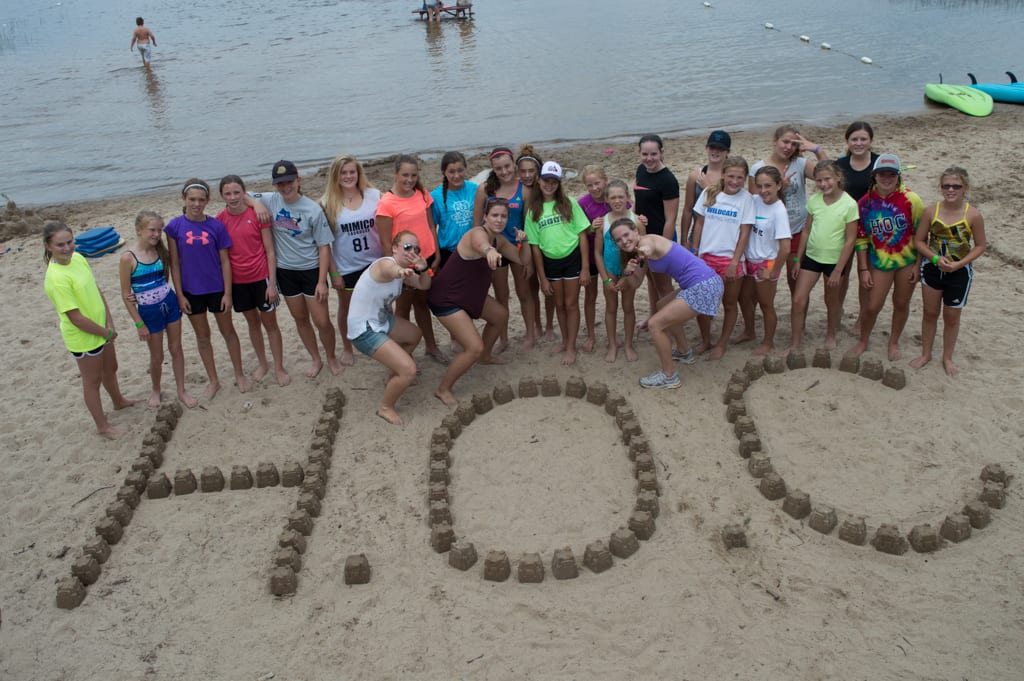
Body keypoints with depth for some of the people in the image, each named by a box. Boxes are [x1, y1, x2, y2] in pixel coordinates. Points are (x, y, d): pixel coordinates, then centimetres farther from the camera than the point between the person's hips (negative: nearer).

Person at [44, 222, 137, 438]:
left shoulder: (77, 258, -5)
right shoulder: (56, 278, -30)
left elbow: (97, 290, 3)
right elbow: (76, 318, -27)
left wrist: (110, 323, -4)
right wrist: (107, 333, -15)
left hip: (102, 329, 8)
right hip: (83, 337, -8)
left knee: (110, 369, 29)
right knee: (92, 381, 11)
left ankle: (119, 401, 55)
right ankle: (102, 426, 29)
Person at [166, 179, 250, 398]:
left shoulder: (216, 226, -8)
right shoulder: (175, 226, -8)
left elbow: (225, 262, -4)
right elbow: (174, 264, -4)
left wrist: (227, 293, -6)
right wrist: (179, 294, -5)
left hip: (216, 289, -1)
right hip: (191, 291, 1)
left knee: (228, 332, 14)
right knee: (202, 336, 14)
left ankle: (240, 375, 30)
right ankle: (213, 380, 29)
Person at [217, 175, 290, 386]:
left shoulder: (257, 214, -10)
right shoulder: (220, 220, -3)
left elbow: (270, 251, -8)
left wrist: (272, 283, -11)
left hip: (261, 278, -3)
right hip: (237, 281, 3)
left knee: (270, 323, 5)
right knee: (252, 322, 17)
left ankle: (279, 368, 17)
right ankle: (262, 364, 33)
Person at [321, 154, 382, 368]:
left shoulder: (375, 196, -7)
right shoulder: (328, 204, -9)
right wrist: (333, 272, -7)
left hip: (374, 263, 0)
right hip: (346, 267, 0)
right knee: (346, 308, 17)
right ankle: (347, 348, 38)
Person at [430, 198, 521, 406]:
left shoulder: (499, 240, 4)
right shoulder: (478, 233, -25)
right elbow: (480, 245, -51)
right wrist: (489, 251, -74)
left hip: (470, 294, 10)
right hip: (446, 298, -10)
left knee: (501, 315, 26)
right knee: (474, 347, -16)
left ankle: (485, 356, 48)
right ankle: (443, 390, 1)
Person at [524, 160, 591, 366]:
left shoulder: (569, 203, -6)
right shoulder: (533, 210, -1)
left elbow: (582, 235, -6)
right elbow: (535, 246, 1)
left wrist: (585, 268, -11)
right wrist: (542, 278, 0)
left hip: (572, 257, -2)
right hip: (550, 261, 2)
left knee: (571, 304, 4)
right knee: (559, 304, 15)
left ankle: (571, 347, 15)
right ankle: (565, 340, 34)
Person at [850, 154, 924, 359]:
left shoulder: (910, 199, -12)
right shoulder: (866, 202, -6)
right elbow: (861, 238, 0)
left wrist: (918, 265, -8)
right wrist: (863, 269, -1)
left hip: (907, 260, -1)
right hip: (879, 260, 1)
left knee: (901, 304, 12)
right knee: (873, 305, 2)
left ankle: (894, 342, 33)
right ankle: (863, 341, 26)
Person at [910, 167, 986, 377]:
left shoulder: (973, 215, -14)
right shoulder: (931, 212, -10)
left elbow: (980, 245, -5)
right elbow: (919, 241, -3)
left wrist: (959, 264, -18)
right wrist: (935, 258, -18)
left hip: (959, 272, -1)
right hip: (932, 268, 1)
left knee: (952, 317, 12)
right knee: (930, 313, 15)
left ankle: (947, 358, 30)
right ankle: (926, 354, 32)